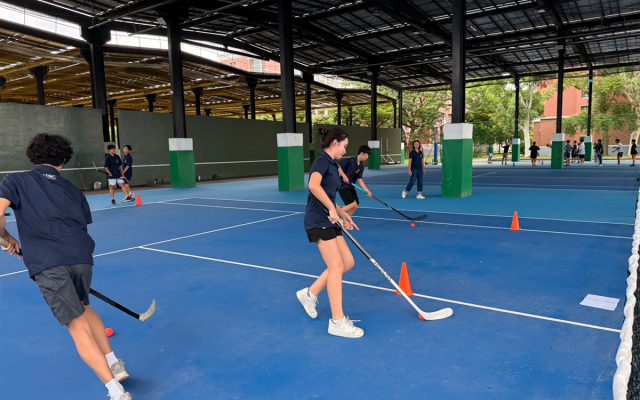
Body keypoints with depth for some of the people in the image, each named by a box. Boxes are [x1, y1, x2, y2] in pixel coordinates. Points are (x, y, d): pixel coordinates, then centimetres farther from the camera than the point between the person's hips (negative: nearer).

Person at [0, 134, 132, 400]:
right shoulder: (72, 190, 22)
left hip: (47, 264, -3)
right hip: (81, 257, 4)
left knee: (79, 326, 0)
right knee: (83, 307, 29)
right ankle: (114, 364, 29)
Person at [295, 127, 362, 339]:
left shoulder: (333, 165, 18)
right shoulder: (322, 160, -9)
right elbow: (314, 186, -29)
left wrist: (342, 214, 11)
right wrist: (332, 210, -24)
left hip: (329, 221, 10)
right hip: (318, 220, -10)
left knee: (348, 262, 8)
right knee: (336, 266, -9)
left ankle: (310, 294, 21)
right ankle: (337, 322, -1)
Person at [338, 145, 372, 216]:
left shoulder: (361, 166, 4)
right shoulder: (350, 160, -16)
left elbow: (359, 179, 0)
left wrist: (367, 190, -10)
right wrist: (344, 176, -27)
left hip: (351, 187, 8)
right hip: (343, 186, -8)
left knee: (355, 206, 6)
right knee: (353, 204, -18)